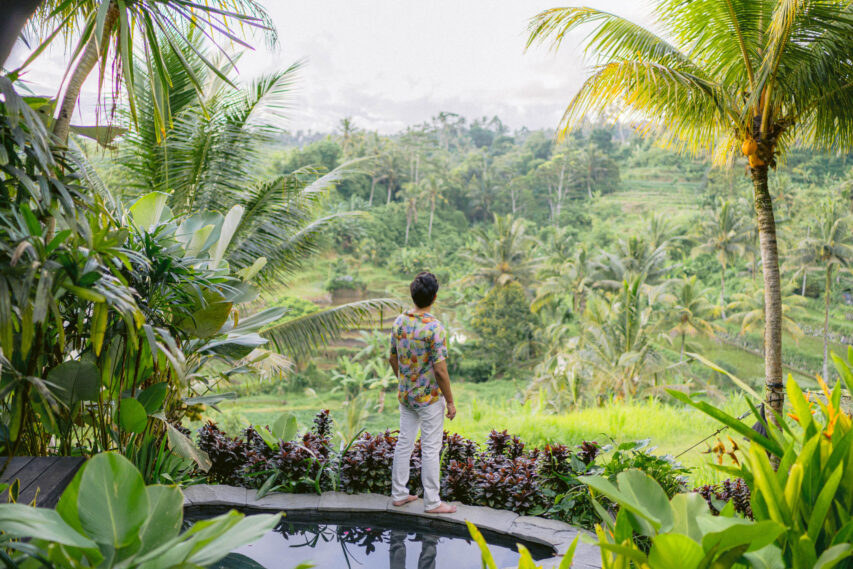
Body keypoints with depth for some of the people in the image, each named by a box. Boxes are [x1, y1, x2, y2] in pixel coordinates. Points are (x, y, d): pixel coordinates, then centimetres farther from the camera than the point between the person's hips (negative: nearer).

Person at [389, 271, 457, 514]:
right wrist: (450, 402, -10)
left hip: (405, 395, 7)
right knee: (431, 449, 5)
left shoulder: (399, 321, -2)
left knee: (404, 442, 16)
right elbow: (440, 370, -21)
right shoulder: (434, 328, -23)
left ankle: (399, 494, 27)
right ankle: (431, 502, 16)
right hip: (429, 397, -6)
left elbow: (392, 359, 8)